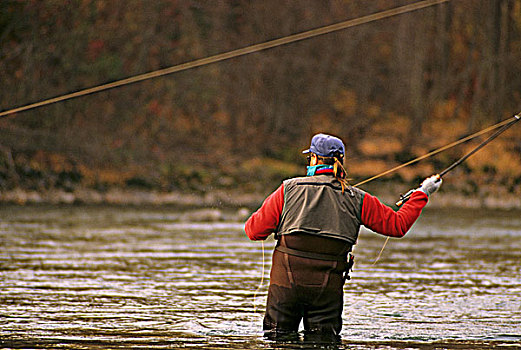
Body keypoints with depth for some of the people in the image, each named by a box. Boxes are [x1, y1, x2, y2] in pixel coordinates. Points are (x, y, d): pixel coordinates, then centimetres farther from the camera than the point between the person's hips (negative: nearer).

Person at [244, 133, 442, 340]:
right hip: (328, 287, 1)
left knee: (278, 338, 8)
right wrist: (422, 194, 23)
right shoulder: (358, 200, 3)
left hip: (286, 282, -1)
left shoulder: (289, 189, 0)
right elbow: (398, 225, 11)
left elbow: (255, 231, 1)